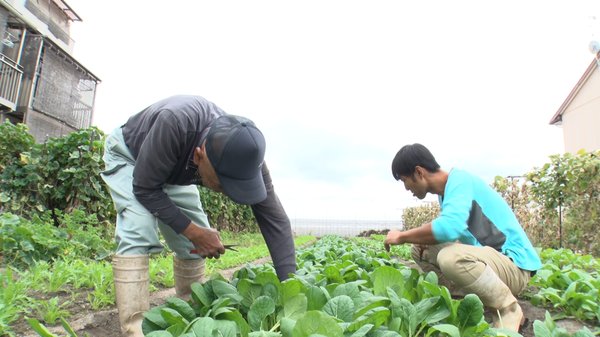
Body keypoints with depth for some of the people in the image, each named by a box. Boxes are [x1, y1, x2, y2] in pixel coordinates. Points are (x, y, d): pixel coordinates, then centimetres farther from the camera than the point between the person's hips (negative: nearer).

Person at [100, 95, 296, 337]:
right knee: (138, 234, -26)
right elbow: (145, 188, -31)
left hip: (173, 170, 4)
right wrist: (192, 231, -32)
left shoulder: (244, 152, -31)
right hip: (129, 155, -4)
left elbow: (275, 219, -28)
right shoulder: (173, 123, -45)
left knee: (193, 244, -2)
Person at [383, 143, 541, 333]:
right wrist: (425, 238, -6)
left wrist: (403, 236, -23)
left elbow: (450, 227, -37)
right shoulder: (448, 188, 9)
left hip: (515, 264, -9)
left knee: (450, 257, -36)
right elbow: (452, 229, 15)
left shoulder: (458, 180, -19)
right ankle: (487, 298, 7)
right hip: (489, 256, 9)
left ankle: (509, 309, -8)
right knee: (420, 250, 7)